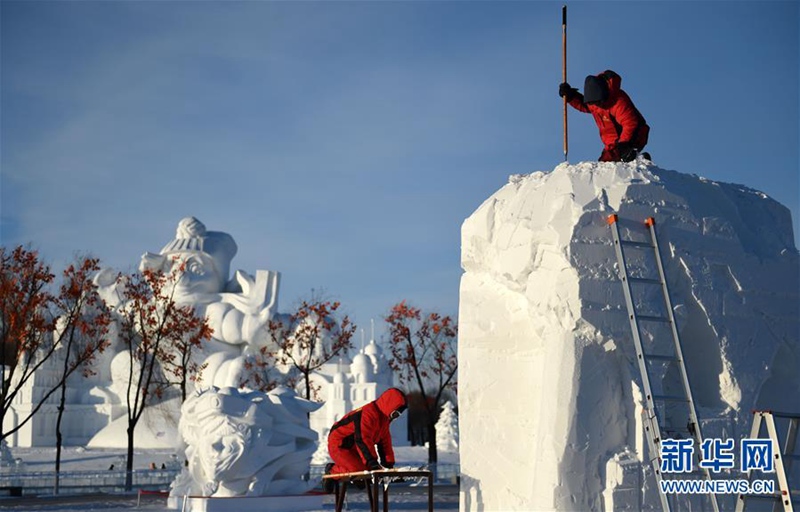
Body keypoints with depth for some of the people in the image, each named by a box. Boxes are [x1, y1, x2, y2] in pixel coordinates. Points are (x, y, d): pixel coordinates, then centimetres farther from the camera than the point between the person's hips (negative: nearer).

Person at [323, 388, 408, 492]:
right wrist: (372, 462, -40)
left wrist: (388, 464, 3)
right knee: (358, 470, -26)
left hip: (353, 448, 10)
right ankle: (332, 471, 0)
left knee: (369, 469, -1)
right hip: (339, 445, -10)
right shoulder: (368, 414, -27)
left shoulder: (384, 417, 5)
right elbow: (362, 439, -35)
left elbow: (385, 441, 11)